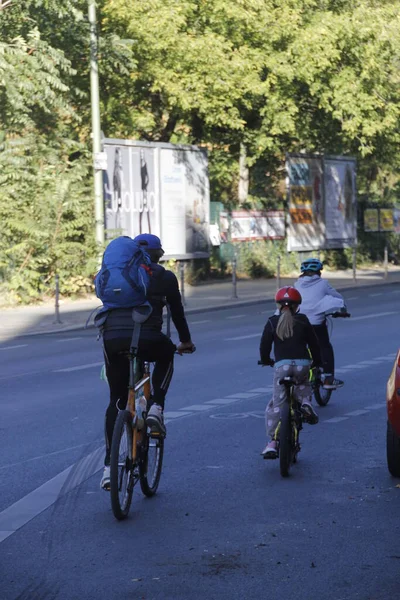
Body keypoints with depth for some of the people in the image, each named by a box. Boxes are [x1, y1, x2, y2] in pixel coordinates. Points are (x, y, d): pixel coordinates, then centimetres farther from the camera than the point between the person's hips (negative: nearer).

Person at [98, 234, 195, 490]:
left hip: (113, 341, 3)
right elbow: (177, 312, 21)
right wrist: (186, 341, 37)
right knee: (166, 356, 34)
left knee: (116, 401, 15)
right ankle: (156, 407, 13)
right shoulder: (165, 277, 13)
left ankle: (109, 467, 7)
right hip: (147, 341, -2)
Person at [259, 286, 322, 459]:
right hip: (303, 364, 2)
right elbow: (314, 344, 13)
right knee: (304, 385, 35)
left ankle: (272, 442, -5)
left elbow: (264, 346, 7)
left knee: (276, 404, 2)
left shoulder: (272, 323, 8)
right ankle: (305, 402, 4)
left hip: (282, 365, -1)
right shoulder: (303, 321, 11)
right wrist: (317, 362, 28)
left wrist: (266, 360, 27)